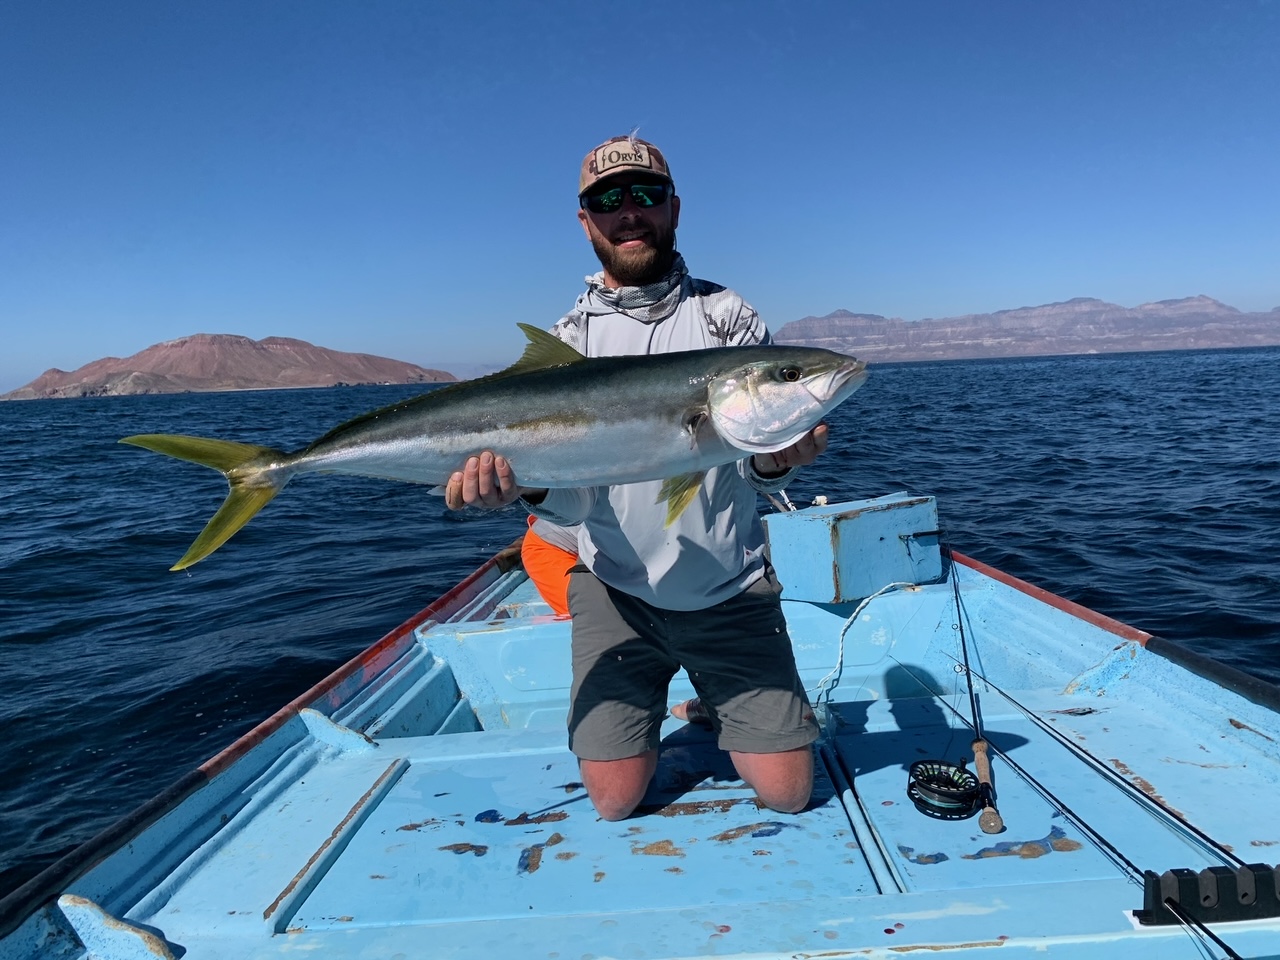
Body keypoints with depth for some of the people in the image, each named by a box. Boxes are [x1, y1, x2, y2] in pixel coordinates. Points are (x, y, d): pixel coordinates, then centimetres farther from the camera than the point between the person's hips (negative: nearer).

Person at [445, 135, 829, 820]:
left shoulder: (726, 314, -1)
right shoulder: (568, 339, 0)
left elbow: (755, 469, -7)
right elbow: (570, 502, -8)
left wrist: (775, 460, -32)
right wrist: (522, 482, -31)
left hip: (731, 591, 0)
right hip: (616, 593, 0)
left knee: (787, 791, 0)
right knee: (615, 799, 1)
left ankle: (714, 704, 30)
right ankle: (653, 705, 31)